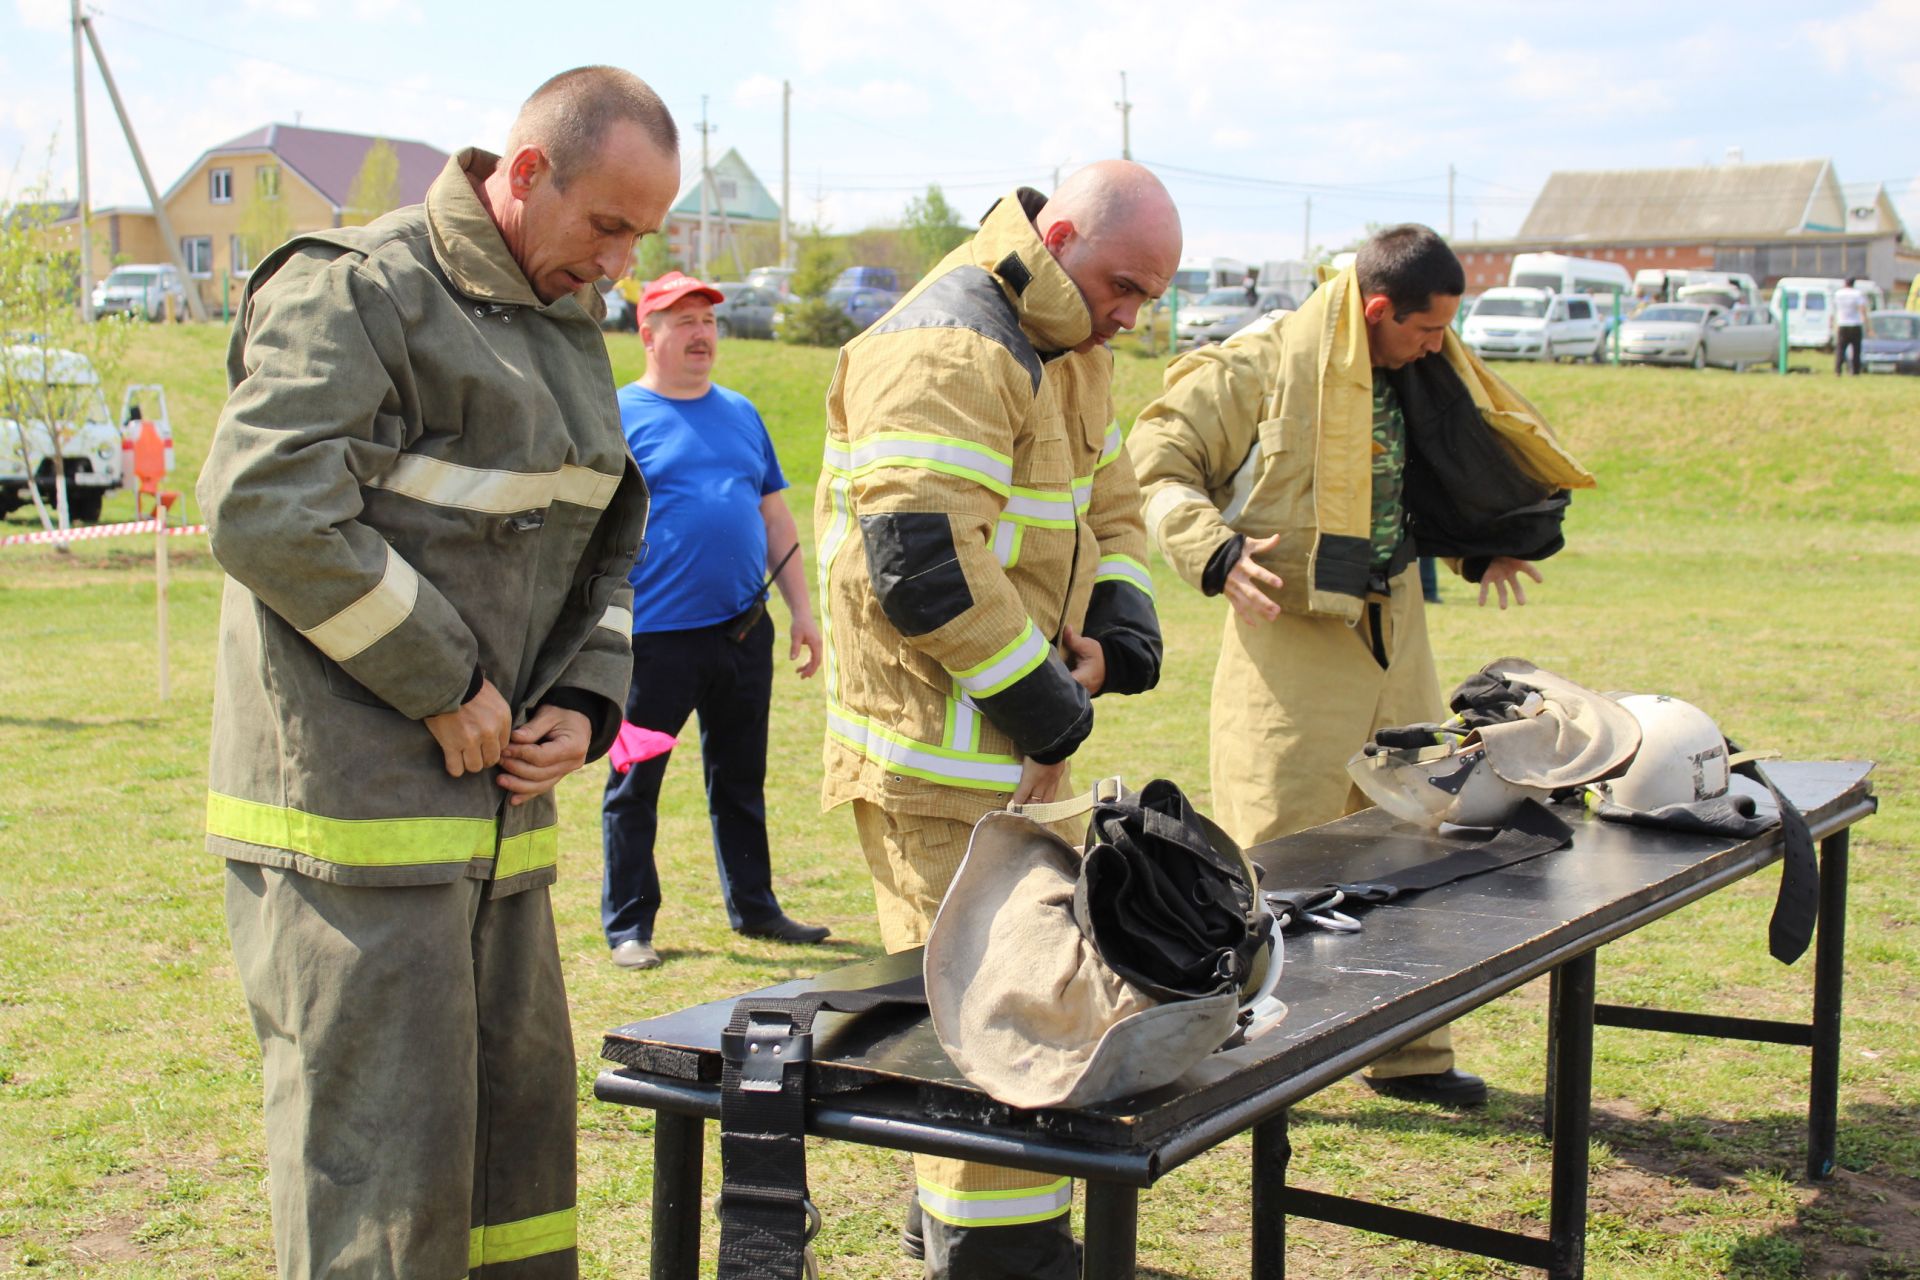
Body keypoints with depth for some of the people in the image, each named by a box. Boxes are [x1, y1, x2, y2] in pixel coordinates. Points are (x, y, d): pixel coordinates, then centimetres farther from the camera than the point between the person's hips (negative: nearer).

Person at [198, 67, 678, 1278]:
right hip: (355, 811, -8)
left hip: (500, 803, 9)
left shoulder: (569, 326, 17)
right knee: (382, 1154, -5)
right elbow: (265, 508, -21)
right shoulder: (358, 291, -10)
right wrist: (445, 687, -16)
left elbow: (610, 537, 25)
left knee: (522, 1122, 14)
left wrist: (589, 700, 6)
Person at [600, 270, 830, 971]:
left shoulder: (741, 413, 14)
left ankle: (753, 907, 27)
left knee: (741, 780, 15)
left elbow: (776, 519, 17)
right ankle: (628, 924, 14)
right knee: (634, 786, 3)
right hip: (656, 639, -5)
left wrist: (802, 610, 12)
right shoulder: (619, 416, -3)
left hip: (744, 633, 5)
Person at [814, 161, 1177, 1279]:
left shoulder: (1066, 351, 15)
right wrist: (1050, 713, -18)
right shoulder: (950, 352, -19)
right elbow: (924, 562, -28)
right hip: (943, 742, -11)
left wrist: (1118, 634, 2)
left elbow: (1112, 504, 23)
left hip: (1011, 733, 11)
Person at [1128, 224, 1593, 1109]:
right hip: (1292, 645, -8)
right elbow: (1156, 462, -11)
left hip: (1395, 638, 8)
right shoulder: (1259, 369, -12)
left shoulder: (1416, 378, 11)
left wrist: (1481, 547, 13)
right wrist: (1215, 552, -23)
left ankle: (1407, 1049, 27)